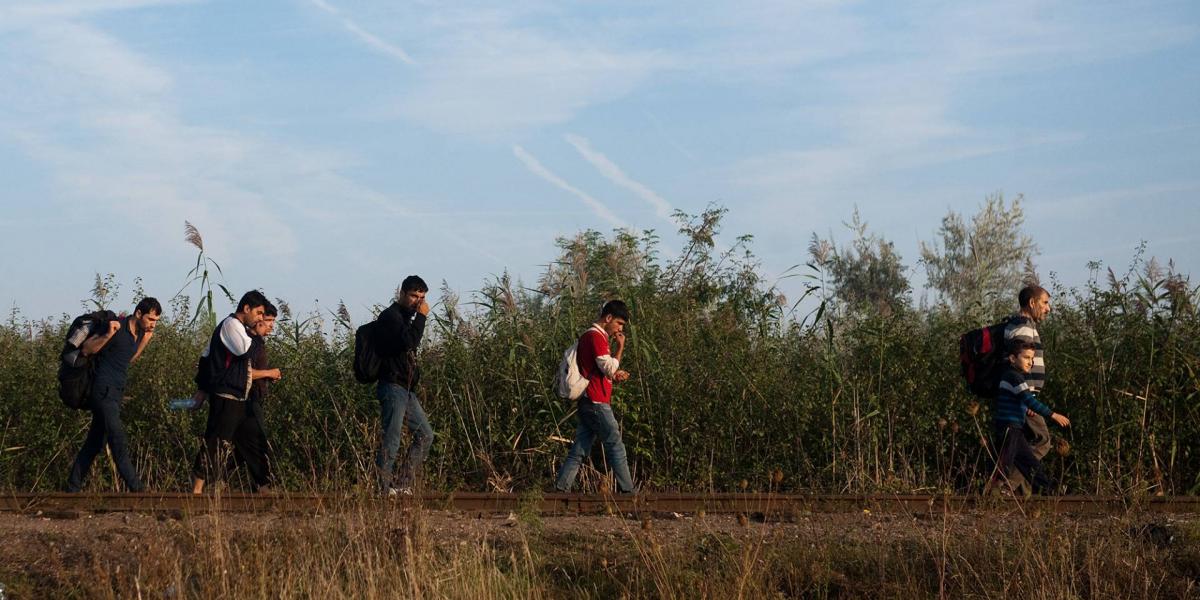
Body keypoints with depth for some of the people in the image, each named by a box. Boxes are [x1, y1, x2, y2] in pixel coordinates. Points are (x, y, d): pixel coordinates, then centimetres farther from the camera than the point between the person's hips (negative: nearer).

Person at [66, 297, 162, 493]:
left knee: (94, 443, 11)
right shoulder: (117, 328, -15)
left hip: (115, 392, 9)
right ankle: (137, 490, -14)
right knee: (119, 442, -11)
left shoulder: (139, 333, 9)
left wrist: (144, 342, 8)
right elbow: (86, 349, -10)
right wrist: (108, 335, -26)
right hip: (104, 390, -9)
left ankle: (72, 489, 15)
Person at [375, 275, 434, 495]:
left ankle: (403, 484, 11)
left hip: (407, 390, 10)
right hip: (393, 387, -10)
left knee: (425, 435, 10)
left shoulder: (406, 318, 21)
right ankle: (385, 488, -9)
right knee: (392, 441, -10)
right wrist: (421, 317, -15)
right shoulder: (390, 316, -10)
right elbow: (409, 341, -24)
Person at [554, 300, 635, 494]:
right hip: (596, 403, -10)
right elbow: (610, 368, -16)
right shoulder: (596, 336, -12)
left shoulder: (595, 336, 21)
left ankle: (561, 489, 0)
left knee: (579, 451, 5)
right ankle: (627, 492, -3)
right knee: (616, 447, -5)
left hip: (589, 403, 10)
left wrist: (616, 376, 7)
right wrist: (620, 347, -5)